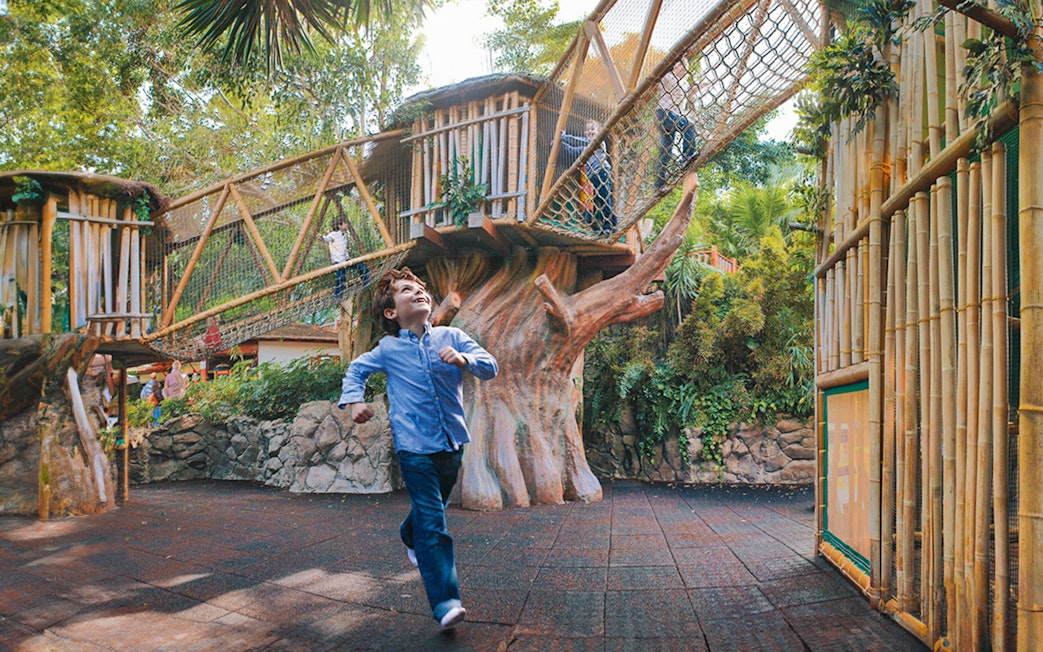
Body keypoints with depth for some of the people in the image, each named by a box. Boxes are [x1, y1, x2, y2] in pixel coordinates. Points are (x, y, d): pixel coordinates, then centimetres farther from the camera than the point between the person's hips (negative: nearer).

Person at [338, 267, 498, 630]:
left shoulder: (450, 337, 1)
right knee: (433, 523, -10)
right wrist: (354, 400, 1)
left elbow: (490, 368, -7)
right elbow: (356, 370, 18)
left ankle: (410, 537, 57)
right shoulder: (388, 350, 1)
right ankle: (445, 602, -7)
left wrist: (464, 359, -26)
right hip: (415, 446, -3)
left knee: (434, 508, 24)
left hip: (452, 443, 3)